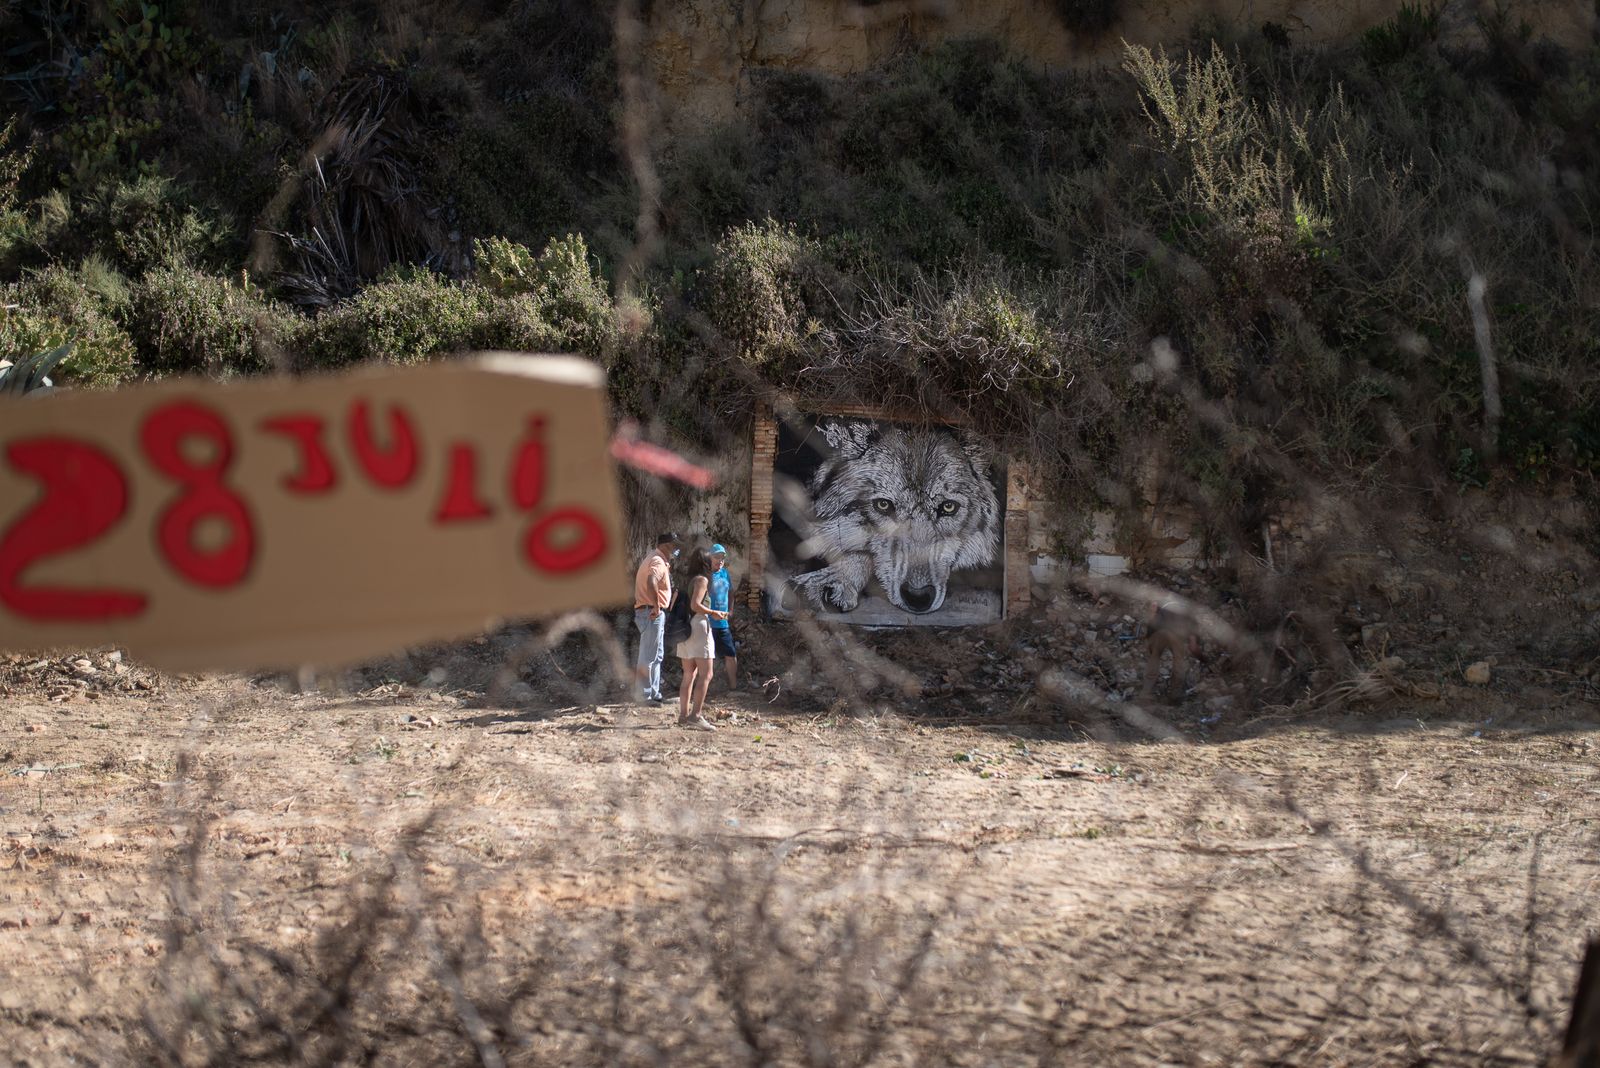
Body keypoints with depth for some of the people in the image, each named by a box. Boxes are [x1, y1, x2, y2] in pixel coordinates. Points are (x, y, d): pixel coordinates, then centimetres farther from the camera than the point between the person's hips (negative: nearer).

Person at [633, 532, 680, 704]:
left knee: (657, 656, 16)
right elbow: (651, 582, -34)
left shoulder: (654, 559, 18)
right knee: (648, 656, -6)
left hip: (652, 614, 11)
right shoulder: (658, 562, -15)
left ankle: (654, 693, 21)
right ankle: (644, 695, -4)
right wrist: (656, 607, -29)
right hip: (652, 613, -11)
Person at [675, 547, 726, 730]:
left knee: (688, 675, 12)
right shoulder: (702, 580, -9)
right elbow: (695, 605, -20)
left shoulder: (686, 580, 14)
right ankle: (695, 715, -19)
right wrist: (713, 613, -7)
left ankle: (683, 715, 11)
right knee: (705, 674, -9)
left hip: (684, 629, 9)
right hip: (698, 626, -9)